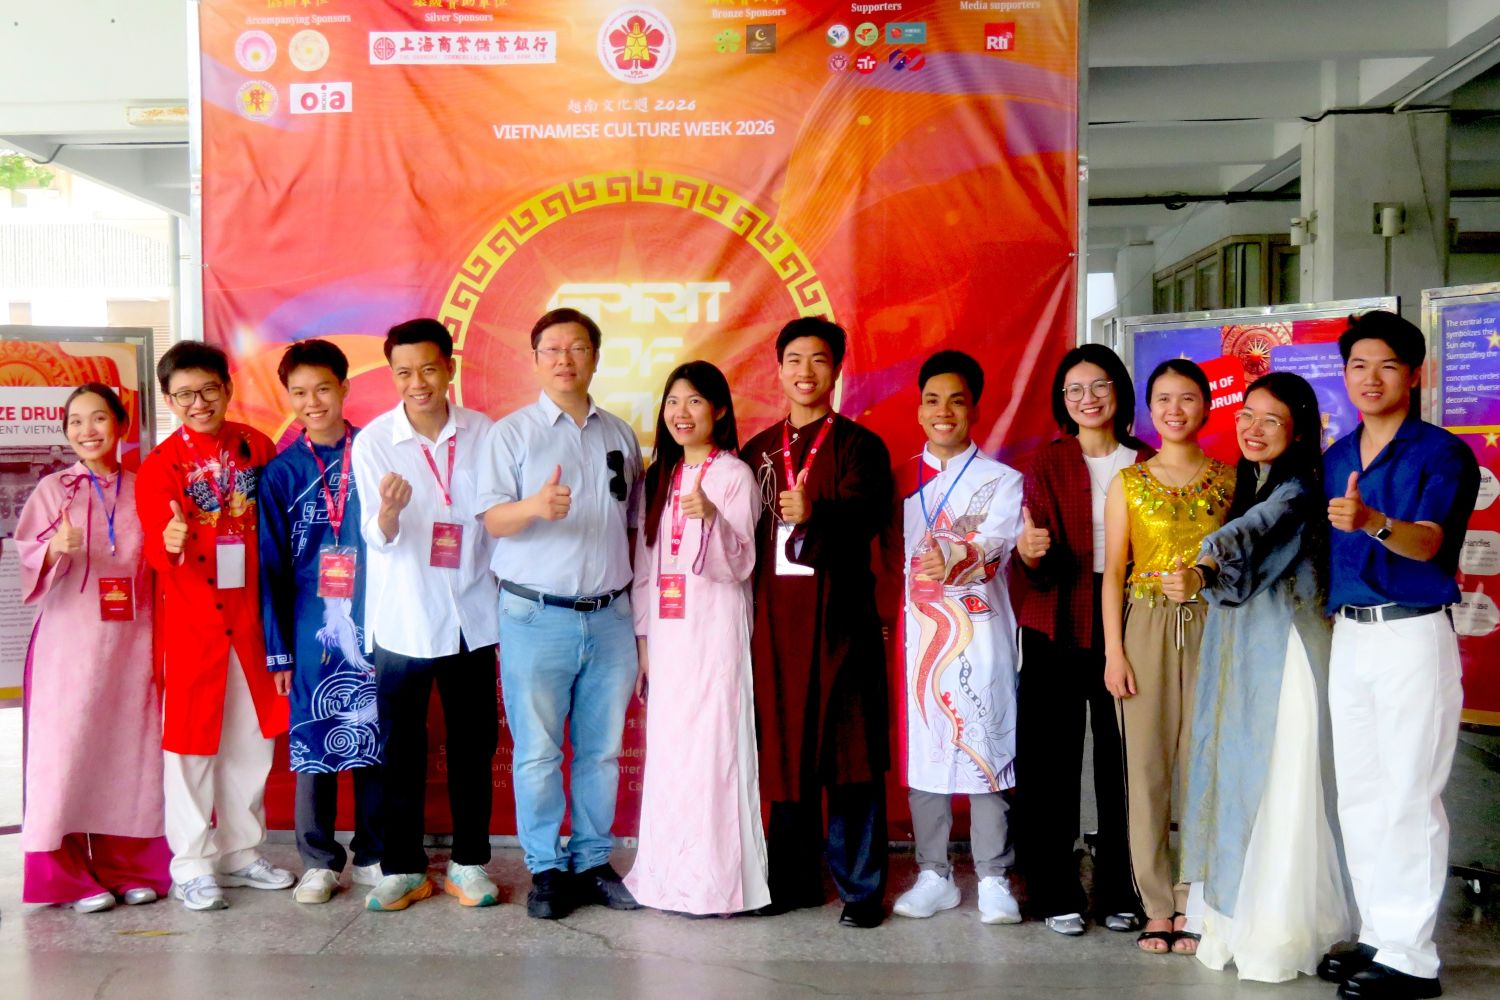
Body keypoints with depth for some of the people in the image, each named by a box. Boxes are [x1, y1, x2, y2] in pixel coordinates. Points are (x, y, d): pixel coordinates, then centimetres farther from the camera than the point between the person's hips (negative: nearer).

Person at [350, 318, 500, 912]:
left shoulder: (483, 434, 1)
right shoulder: (373, 441, -4)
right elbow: (377, 538, -10)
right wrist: (389, 511, -33)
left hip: (471, 615, 2)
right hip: (402, 620, -1)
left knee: (474, 742, 8)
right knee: (400, 746, 5)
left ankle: (469, 861, 22)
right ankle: (401, 867, 19)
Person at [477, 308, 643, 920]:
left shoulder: (620, 435, 13)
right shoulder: (512, 433, 3)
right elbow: (493, 519, -6)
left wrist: (641, 617, 13)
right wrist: (535, 507, -29)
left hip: (609, 616, 3)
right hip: (536, 616, -3)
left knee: (602, 749, 8)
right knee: (537, 751, 0)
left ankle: (592, 862, 20)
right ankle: (546, 870, 13)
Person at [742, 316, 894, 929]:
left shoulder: (859, 446, 3)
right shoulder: (758, 450, 16)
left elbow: (870, 513, -15)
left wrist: (816, 513, -34)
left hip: (839, 617, -4)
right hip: (774, 619, 4)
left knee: (850, 753, -1)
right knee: (783, 749, 8)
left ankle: (860, 887, 8)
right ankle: (794, 878, 21)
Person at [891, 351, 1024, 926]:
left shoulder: (1001, 480, 5)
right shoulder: (903, 480, 15)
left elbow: (994, 547, -13)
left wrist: (953, 559, -34)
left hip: (979, 632, -3)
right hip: (917, 628, 3)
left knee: (984, 747, -3)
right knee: (921, 747, 4)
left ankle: (994, 879, 7)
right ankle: (933, 876, 15)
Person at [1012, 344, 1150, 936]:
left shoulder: (1145, 465, 9)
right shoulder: (1046, 463, 4)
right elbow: (1038, 566, -4)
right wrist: (1030, 551, -25)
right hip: (1058, 626, -1)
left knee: (1122, 758, 4)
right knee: (1051, 758, 0)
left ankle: (1118, 893, 16)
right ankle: (1055, 893, 11)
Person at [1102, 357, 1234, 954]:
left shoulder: (1228, 479, 7)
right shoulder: (1128, 482, 5)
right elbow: (1113, 570, 3)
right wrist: (1113, 650, -4)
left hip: (1211, 629, 1)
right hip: (1147, 629, 0)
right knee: (1147, 764, 1)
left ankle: (1194, 905, 11)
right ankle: (1158, 905, 11)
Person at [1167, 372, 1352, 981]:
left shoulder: (1295, 491, -13)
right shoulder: (1248, 483, 16)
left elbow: (1252, 534, -32)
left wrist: (1201, 574, -48)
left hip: (1284, 652, -8)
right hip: (1236, 649, 9)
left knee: (1279, 785, -5)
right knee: (1237, 777, 11)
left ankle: (1279, 934, 3)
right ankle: (1237, 921, 19)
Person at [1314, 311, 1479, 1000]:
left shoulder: (1443, 453, -7)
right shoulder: (1333, 460, 12)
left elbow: (1427, 542, -23)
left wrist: (1374, 522, -41)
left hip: (1414, 635, -6)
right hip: (1348, 636, 7)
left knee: (1409, 799, -5)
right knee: (1359, 798, 11)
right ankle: (1377, 936, 22)